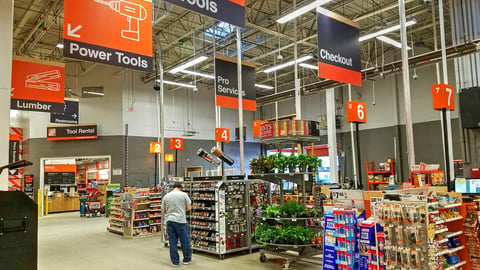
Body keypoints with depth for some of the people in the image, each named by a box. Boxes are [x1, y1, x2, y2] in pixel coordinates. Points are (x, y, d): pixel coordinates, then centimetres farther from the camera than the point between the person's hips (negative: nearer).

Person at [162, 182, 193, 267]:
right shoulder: (183, 194, -4)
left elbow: (163, 210, 10)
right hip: (181, 221, -3)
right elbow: (189, 207, -2)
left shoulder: (166, 196, 6)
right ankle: (187, 259, 20)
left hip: (170, 221, 4)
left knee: (172, 242, 8)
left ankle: (175, 262, 13)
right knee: (185, 241, 9)